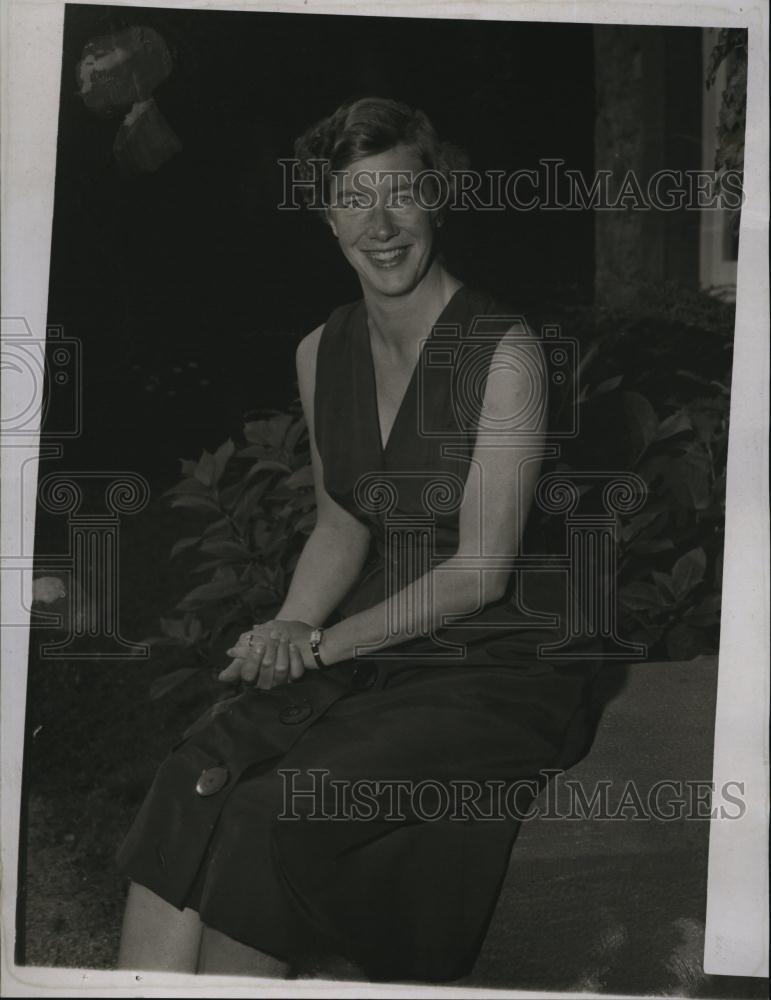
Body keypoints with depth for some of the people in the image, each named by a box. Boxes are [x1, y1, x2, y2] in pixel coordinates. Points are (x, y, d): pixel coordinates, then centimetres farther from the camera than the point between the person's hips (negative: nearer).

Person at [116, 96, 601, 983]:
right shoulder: (322, 353, 8)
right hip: (368, 652, 6)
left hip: (494, 669, -6)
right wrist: (290, 628, -3)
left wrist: (320, 644, -13)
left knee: (271, 814, -25)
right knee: (189, 783, -20)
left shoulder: (504, 352, -12)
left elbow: (481, 569, -13)